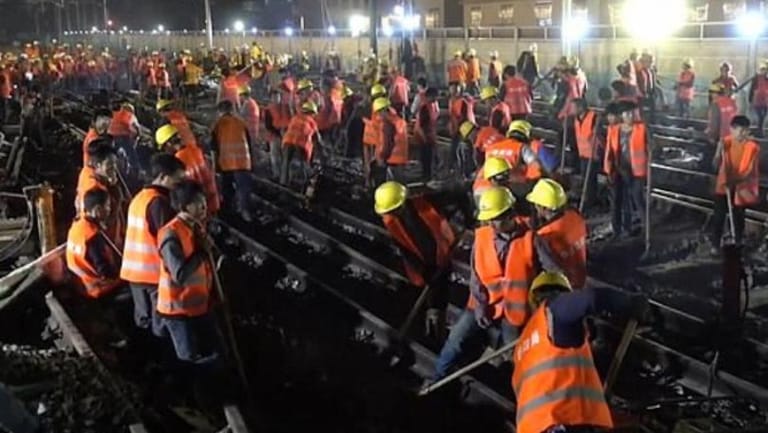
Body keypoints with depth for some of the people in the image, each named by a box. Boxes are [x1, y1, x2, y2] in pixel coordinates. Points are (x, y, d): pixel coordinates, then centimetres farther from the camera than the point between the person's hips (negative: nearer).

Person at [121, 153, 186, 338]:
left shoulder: (139, 197, 12)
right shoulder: (159, 201, -17)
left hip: (134, 270, 9)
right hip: (155, 271, -9)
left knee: (145, 320, 18)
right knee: (163, 325, 0)